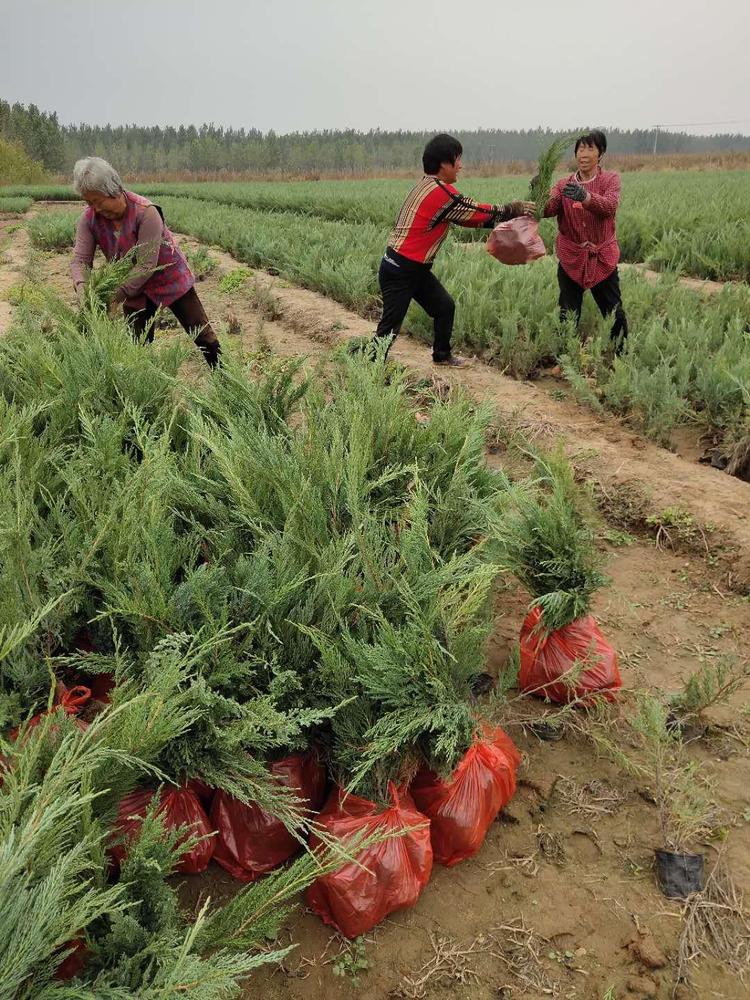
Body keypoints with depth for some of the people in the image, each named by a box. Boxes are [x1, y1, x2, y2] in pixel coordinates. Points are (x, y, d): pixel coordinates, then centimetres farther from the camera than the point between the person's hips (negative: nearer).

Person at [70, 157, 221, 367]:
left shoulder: (145, 212, -30)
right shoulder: (89, 219, -13)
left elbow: (146, 265, -32)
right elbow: (80, 259, -15)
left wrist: (115, 297, -35)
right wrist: (81, 287, -37)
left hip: (170, 278, -4)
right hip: (134, 290, 5)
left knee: (202, 335, 3)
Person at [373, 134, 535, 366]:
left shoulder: (428, 186, 10)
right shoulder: (441, 193, -20)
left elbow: (466, 214, 12)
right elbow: (479, 213, -11)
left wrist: (509, 213, 8)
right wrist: (516, 209, 0)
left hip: (416, 269, 10)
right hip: (399, 272, -10)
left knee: (445, 307, 17)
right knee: (390, 326, -6)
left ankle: (442, 354, 31)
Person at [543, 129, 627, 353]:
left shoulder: (610, 179, 0)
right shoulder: (564, 183, 6)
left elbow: (610, 206, -22)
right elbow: (548, 209, -12)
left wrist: (585, 197, -41)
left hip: (602, 258, -1)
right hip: (571, 259, 1)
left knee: (614, 314, 5)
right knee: (568, 317, 3)